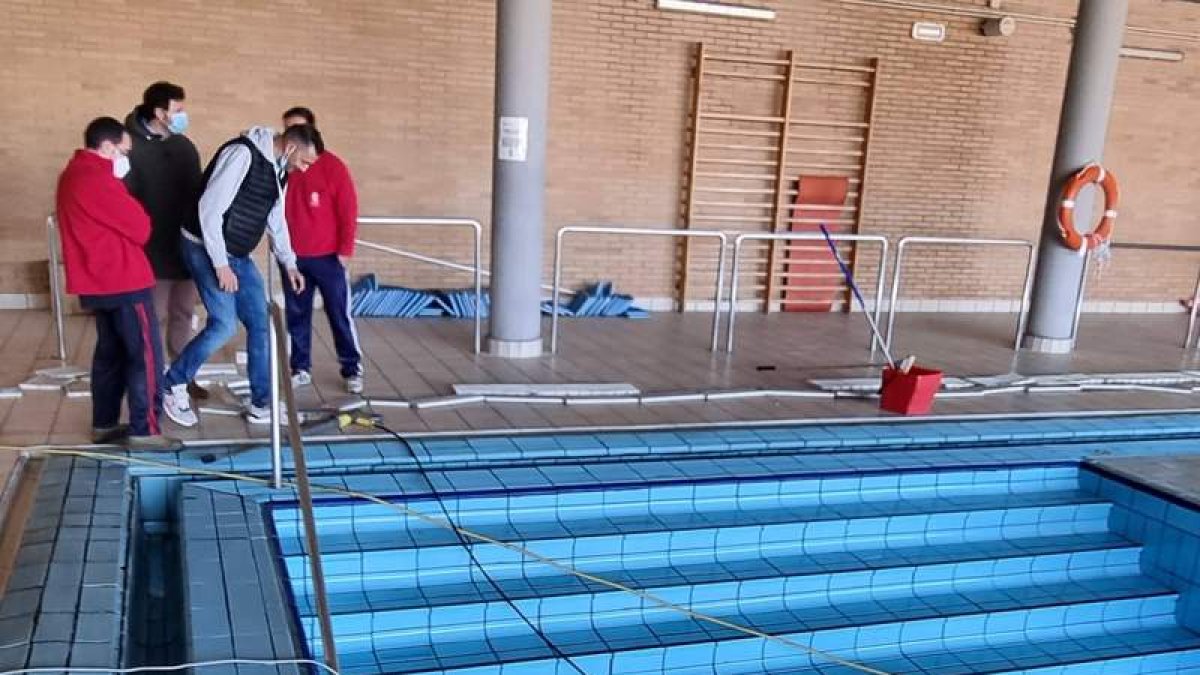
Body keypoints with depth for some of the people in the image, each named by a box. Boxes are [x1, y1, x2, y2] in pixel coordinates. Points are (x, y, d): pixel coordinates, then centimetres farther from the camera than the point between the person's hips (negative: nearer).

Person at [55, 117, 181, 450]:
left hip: (95, 281, 10)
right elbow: (140, 227, -14)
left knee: (110, 352, 17)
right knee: (147, 355, -3)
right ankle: (144, 430, -1)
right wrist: (138, 222, 6)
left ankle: (104, 424, 24)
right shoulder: (98, 179, -19)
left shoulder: (72, 176, 13)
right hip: (124, 281, -10)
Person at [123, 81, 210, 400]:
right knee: (153, 318, 4)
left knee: (184, 314, 14)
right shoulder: (133, 146, -13)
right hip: (153, 249, -6)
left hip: (187, 246, 6)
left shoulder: (184, 146, 8)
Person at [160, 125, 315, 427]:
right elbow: (209, 208, -25)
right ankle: (173, 386, 9)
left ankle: (260, 406, 15)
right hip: (206, 249, -9)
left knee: (260, 325, 6)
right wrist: (220, 264, -24)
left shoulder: (277, 168, 8)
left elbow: (276, 219, 21)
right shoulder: (242, 153, -21)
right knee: (225, 325, -13)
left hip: (238, 255, 9)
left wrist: (289, 262, 18)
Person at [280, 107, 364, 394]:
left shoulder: (332, 165, -5)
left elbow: (348, 209, -7)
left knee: (340, 315, 2)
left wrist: (345, 250, -10)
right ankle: (300, 369, 19)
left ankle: (353, 370, 12)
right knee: (296, 315, 8)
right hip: (292, 257, 4)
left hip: (328, 256, -3)